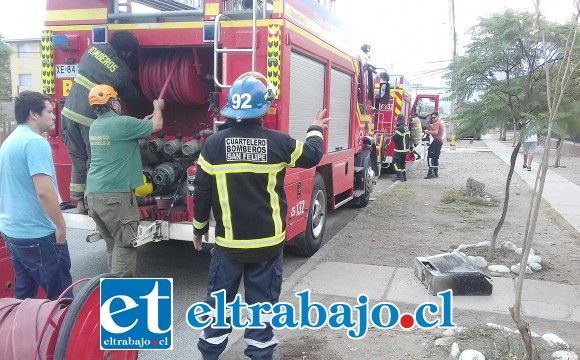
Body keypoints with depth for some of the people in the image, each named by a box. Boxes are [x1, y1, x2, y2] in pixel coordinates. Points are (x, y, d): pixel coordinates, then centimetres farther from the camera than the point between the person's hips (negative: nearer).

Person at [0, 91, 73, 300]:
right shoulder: (36, 142, -19)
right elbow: (44, 192, -27)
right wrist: (61, 226, -16)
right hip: (37, 236, -9)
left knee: (23, 295, 18)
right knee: (60, 298, 1)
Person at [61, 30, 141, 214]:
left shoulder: (93, 49, 6)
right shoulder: (122, 71, -8)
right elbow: (131, 97, 8)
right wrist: (138, 95, 31)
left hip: (70, 112, 6)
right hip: (91, 119, -5)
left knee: (78, 158, 14)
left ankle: (79, 201, 23)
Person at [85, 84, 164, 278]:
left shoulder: (95, 126, 13)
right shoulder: (122, 123, -12)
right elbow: (156, 126, -1)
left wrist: (143, 121, 33)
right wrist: (158, 107, 17)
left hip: (94, 194, 8)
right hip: (116, 195, -8)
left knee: (112, 243, 16)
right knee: (125, 244, 0)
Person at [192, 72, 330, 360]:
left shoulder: (214, 144, -9)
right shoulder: (278, 142, -11)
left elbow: (202, 192, -3)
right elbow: (312, 155, 8)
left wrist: (199, 228, 12)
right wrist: (315, 130, 28)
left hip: (228, 241, 1)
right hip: (268, 240, 0)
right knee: (262, 298, 13)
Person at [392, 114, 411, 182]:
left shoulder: (400, 128, -19)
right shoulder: (406, 127, 10)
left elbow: (394, 138, -18)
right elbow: (408, 137, 20)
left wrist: (392, 136, 2)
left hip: (399, 149, -9)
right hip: (405, 148, 9)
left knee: (396, 162, -6)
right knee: (402, 162, 18)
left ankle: (399, 176, -12)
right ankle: (404, 176, 20)